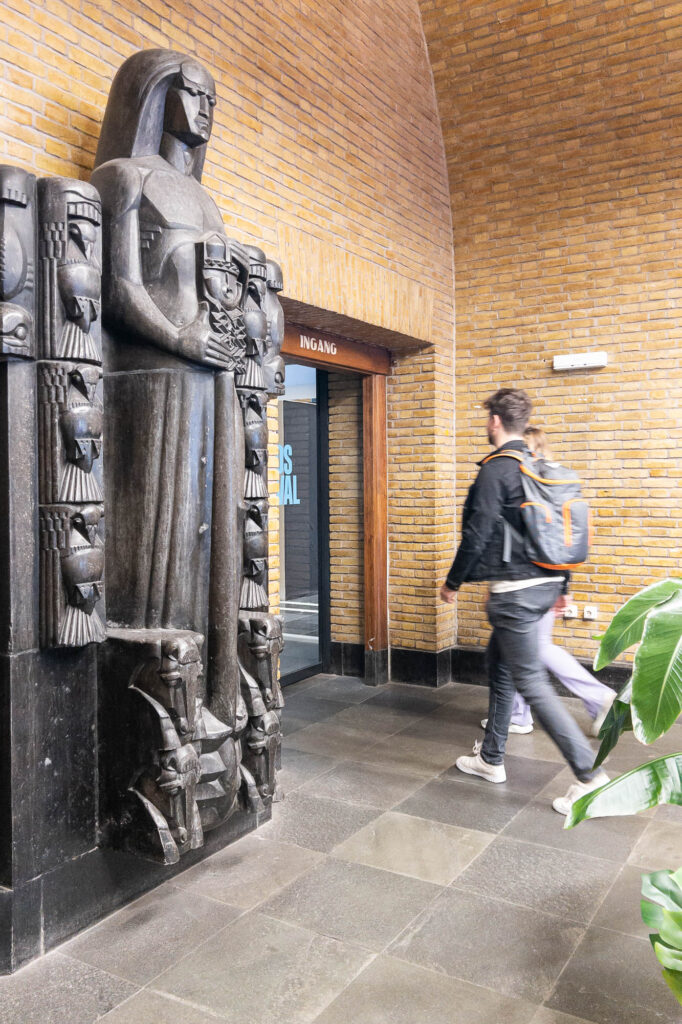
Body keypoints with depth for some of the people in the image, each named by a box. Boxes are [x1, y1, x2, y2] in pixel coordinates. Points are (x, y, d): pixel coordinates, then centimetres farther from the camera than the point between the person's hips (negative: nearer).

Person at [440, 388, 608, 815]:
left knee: (531, 682, -4)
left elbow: (478, 534, -15)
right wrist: (560, 585, 23)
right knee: (500, 665, 19)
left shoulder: (495, 470, -14)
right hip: (545, 583, 9)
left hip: (514, 589, -9)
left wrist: (454, 582, -1)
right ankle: (491, 758, 30)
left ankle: (589, 774, -3)